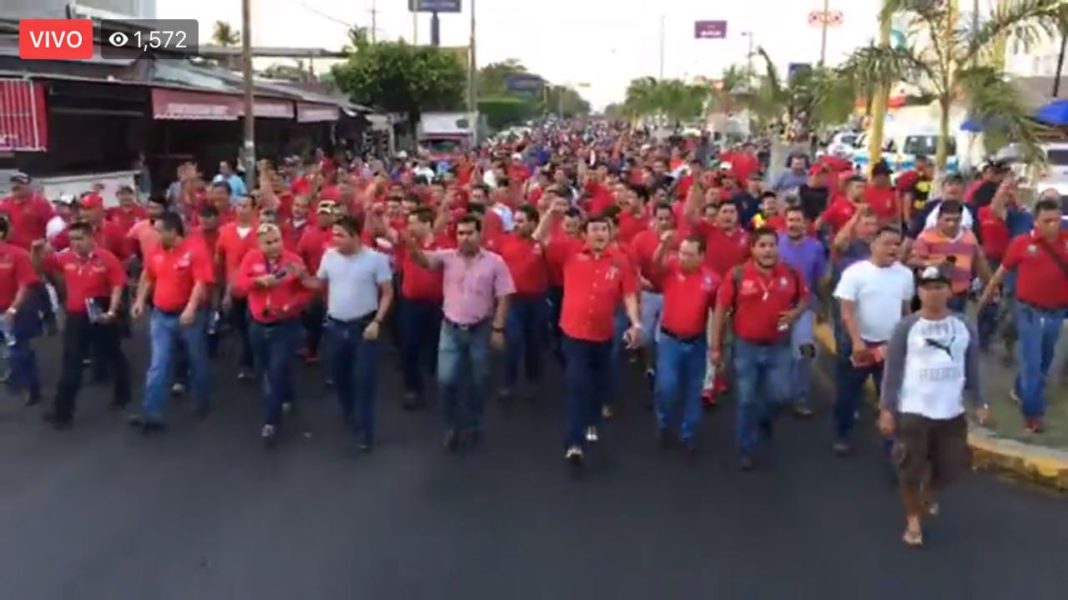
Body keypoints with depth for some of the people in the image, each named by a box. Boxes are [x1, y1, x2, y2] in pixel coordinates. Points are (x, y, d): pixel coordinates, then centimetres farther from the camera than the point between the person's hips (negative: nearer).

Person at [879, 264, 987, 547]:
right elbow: (892, 371, -7)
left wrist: (980, 402, 10)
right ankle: (913, 519, 26)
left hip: (952, 413, 3)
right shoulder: (906, 327, -9)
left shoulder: (965, 326, 0)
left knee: (950, 467, 14)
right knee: (911, 471, 5)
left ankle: (928, 495, 47)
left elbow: (972, 369, 10)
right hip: (912, 412, -3)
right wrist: (886, 409, -9)